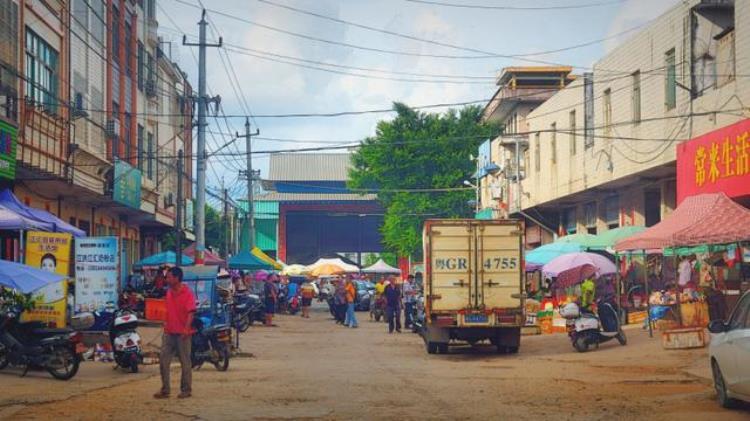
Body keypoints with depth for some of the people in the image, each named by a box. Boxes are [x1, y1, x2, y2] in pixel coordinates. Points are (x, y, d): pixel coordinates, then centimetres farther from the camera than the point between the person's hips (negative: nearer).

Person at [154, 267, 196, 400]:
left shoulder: (187, 294, -11)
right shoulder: (169, 293, 11)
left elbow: (190, 312, -20)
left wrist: (186, 328, -31)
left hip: (182, 333, -7)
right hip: (169, 332, 7)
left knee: (185, 362, 4)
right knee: (163, 360, 4)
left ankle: (186, 390, 13)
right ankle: (165, 390, 10)